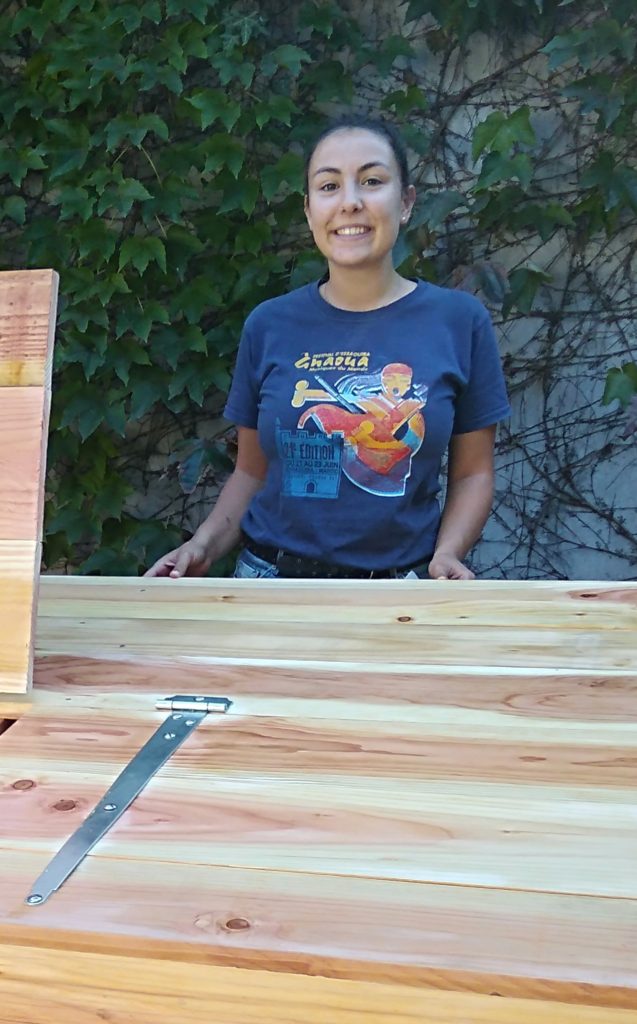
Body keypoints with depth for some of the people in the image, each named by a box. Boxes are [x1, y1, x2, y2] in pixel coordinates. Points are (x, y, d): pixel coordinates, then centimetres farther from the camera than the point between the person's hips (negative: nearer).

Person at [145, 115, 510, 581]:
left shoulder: (460, 320, -4)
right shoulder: (269, 325, -1)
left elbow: (472, 472, 2)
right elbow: (252, 472, 6)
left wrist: (447, 554, -14)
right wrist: (203, 546, -9)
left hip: (400, 591, -1)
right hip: (270, 575, 2)